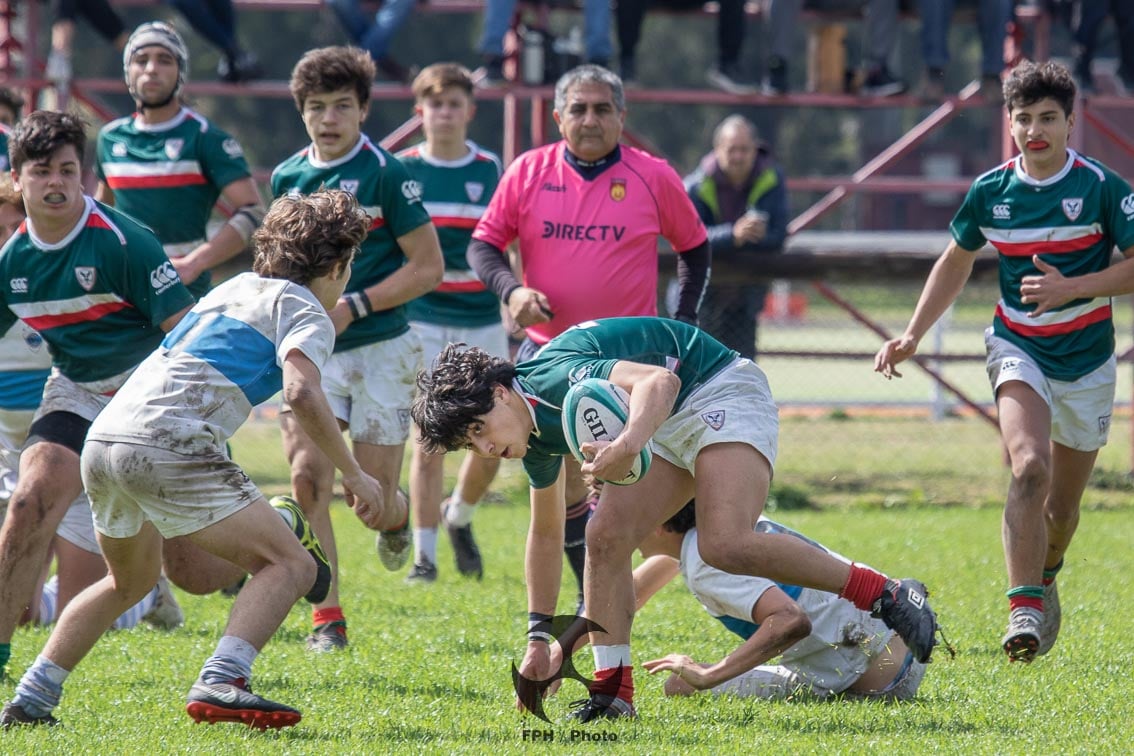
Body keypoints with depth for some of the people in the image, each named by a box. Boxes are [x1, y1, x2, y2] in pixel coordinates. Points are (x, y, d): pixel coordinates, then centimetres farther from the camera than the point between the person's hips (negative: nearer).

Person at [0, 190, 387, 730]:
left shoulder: (236, 288, 27)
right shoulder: (305, 312, 3)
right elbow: (302, 392, -15)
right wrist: (353, 474, -10)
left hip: (103, 440, 8)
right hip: (167, 445, -8)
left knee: (131, 580, 31)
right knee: (290, 566, -6)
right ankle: (219, 684, -27)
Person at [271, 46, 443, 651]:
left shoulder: (386, 174, -9)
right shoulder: (288, 178, 6)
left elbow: (428, 267, -8)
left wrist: (353, 306, -15)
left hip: (380, 349, -4)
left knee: (373, 498, -1)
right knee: (307, 477, -13)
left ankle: (397, 514, 38)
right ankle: (327, 618, -6)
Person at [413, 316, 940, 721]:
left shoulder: (554, 376, -25)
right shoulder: (536, 435, 6)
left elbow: (659, 379, -40)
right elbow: (546, 533, 21)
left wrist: (628, 445, -58)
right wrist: (538, 638, 22)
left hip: (719, 393, -9)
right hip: (665, 428, 9)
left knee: (725, 545, -28)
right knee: (605, 537, -8)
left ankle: (888, 596, -20)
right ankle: (613, 692, -4)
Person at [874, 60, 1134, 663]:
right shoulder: (990, 192, -2)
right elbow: (955, 263, 14)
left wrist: (1071, 288, -22)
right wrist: (912, 336, 8)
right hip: (1018, 348, 0)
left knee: (1061, 505, 9)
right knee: (1029, 466, -26)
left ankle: (1043, 577, 42)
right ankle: (1025, 608, -27)